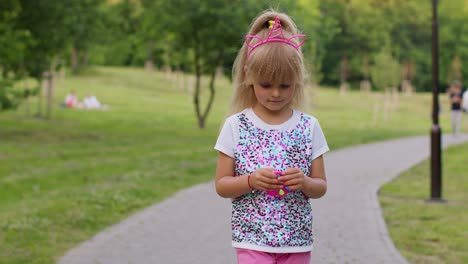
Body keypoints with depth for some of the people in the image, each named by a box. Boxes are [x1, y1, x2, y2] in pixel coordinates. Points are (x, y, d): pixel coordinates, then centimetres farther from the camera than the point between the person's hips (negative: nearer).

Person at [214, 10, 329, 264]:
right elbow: (221, 185, 0)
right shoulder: (235, 126, -3)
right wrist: (251, 181, -19)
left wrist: (304, 182, -16)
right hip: (252, 239, -2)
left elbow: (320, 187, 6)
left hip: (297, 242, 2)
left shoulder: (309, 127, 1)